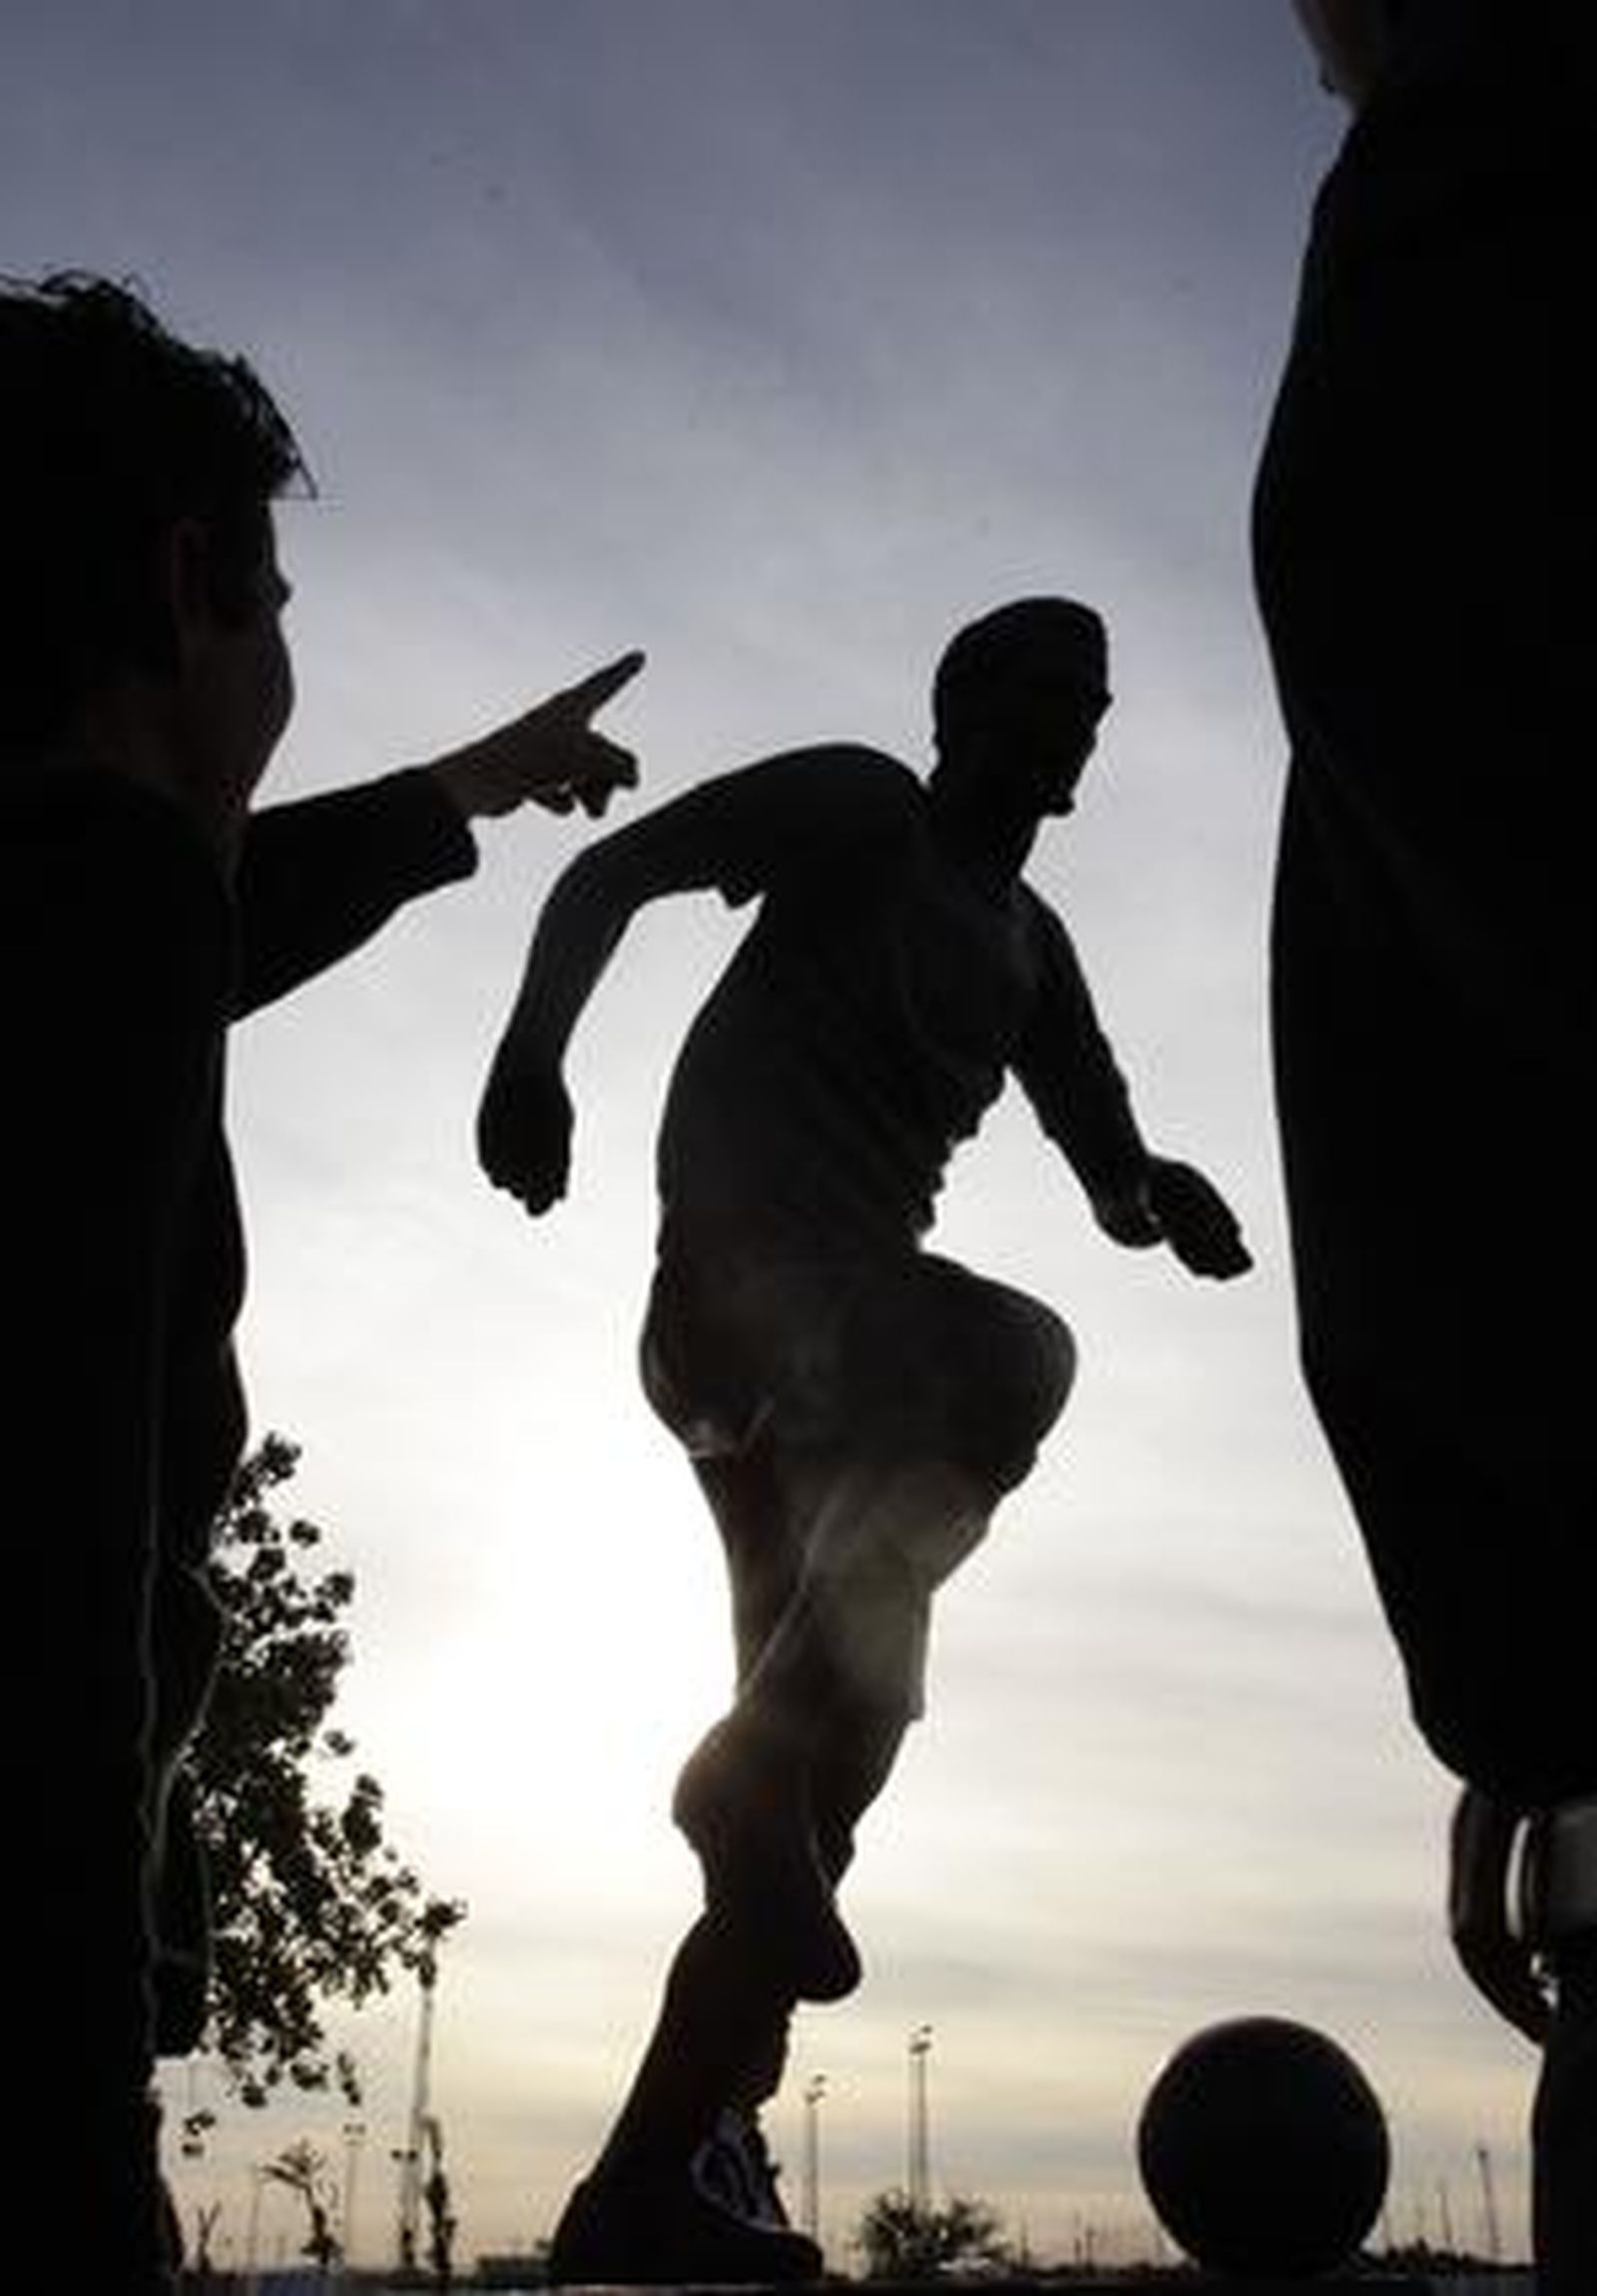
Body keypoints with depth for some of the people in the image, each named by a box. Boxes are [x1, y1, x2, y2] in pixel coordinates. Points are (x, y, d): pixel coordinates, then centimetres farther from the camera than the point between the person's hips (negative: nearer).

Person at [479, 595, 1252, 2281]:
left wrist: (1164, 1197, -6)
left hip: (845, 1311, 8)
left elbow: (1111, 1181, 19)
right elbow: (609, 873, -5)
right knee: (1010, 1362, -34)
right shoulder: (857, 803, 3)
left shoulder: (1031, 942, 23)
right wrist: (532, 1050, -24)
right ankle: (751, 1758, -25)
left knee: (845, 1728, 0)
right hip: (743, 1268, -8)